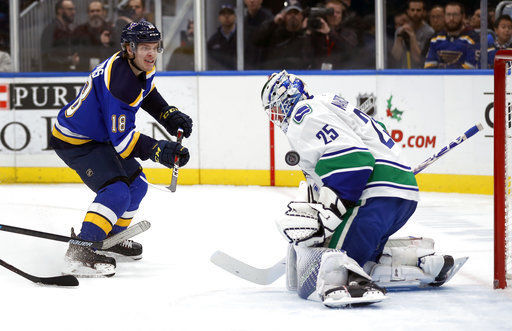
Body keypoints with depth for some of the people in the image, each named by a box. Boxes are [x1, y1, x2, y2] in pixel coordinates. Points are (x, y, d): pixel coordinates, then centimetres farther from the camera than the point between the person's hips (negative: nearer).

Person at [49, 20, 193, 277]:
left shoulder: (141, 67, -2)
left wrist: (169, 115, 10)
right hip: (74, 142, -10)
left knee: (136, 185, 17)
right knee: (116, 192, -24)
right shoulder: (119, 84, -32)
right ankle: (81, 251, -29)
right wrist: (159, 152, -35)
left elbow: (146, 92, 22)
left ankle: (111, 237, 33)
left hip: (100, 135, 10)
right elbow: (122, 139, -31)